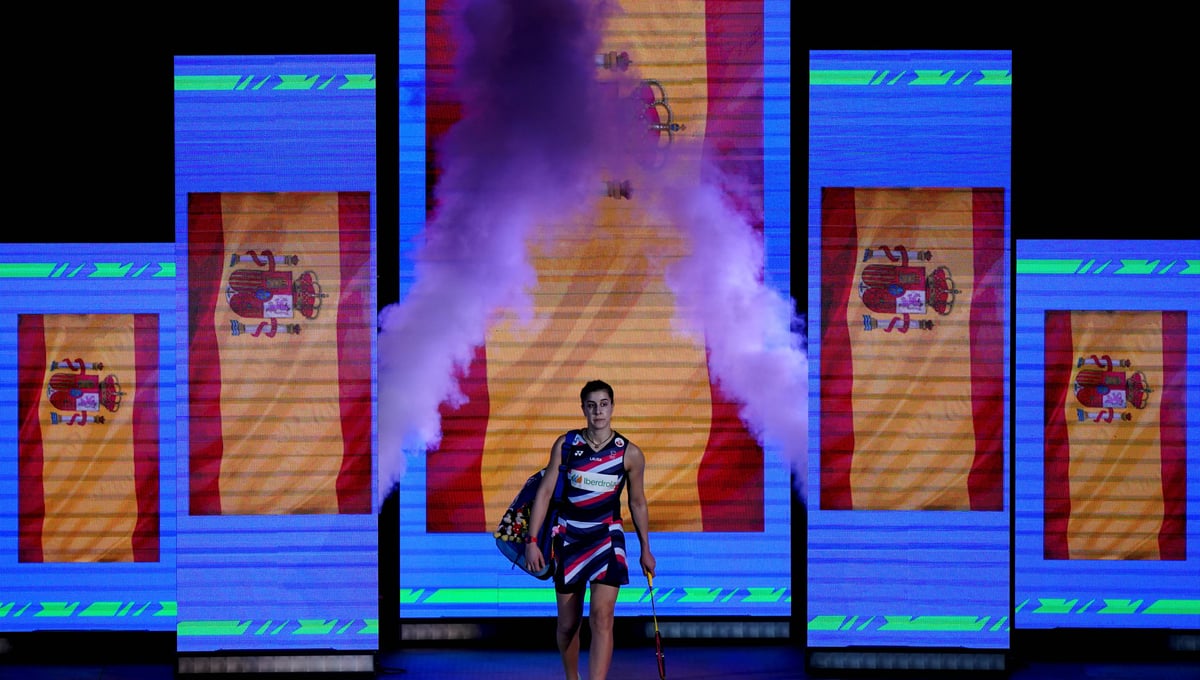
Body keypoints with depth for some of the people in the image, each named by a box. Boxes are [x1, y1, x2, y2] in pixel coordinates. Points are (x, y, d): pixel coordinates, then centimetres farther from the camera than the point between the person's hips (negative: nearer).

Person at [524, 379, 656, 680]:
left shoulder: (630, 454, -4)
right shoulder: (565, 444, -2)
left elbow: (637, 502, 9)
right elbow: (544, 492, 1)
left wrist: (645, 549, 14)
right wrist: (532, 541, -5)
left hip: (607, 538, -2)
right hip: (568, 537, 2)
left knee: (601, 618, -17)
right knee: (568, 624, 10)